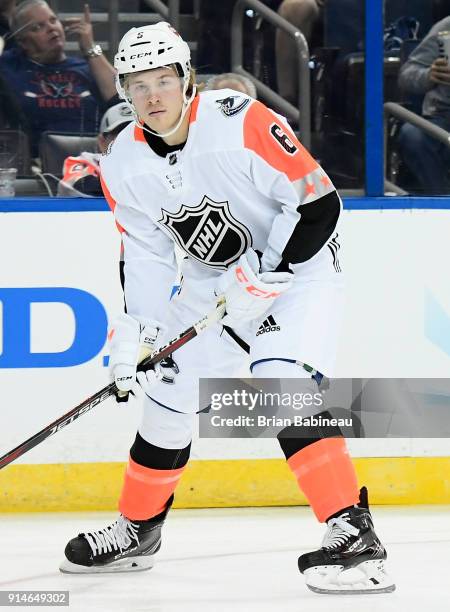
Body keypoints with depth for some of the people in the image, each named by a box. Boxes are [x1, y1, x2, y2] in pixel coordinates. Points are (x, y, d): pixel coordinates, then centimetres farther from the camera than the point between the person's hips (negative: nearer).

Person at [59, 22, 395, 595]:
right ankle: (137, 530, 32)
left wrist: (264, 275, -26)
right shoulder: (124, 162, -7)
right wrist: (135, 329, -7)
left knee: (283, 383, -27)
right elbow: (144, 252, 3)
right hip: (213, 281, 7)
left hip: (297, 266, -7)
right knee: (168, 396, 10)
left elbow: (317, 202, -23)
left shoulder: (240, 123, -26)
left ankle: (352, 531, -30)